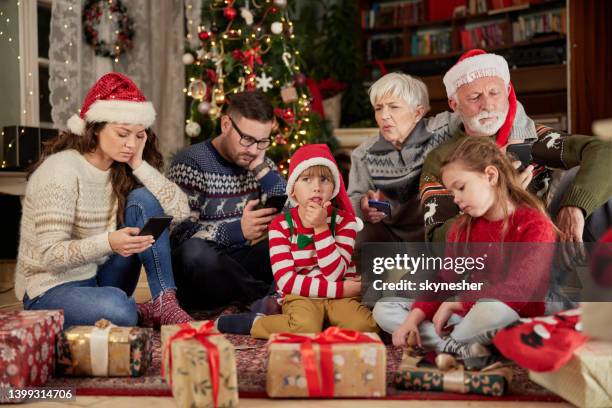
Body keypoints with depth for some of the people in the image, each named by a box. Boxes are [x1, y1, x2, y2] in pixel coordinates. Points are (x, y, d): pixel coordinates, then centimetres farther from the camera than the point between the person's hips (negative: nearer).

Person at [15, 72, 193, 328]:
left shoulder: (121, 170, 0)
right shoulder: (61, 169, -19)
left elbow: (181, 210, -10)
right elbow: (50, 255, -24)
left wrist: (139, 164, -16)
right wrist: (108, 242, -40)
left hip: (101, 278, 7)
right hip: (52, 288, -7)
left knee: (143, 199, -12)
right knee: (117, 307, -40)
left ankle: (164, 303, -18)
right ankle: (139, 314, -5)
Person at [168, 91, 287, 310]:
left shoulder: (260, 163, 11)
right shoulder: (191, 162, -7)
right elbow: (179, 232, -17)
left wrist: (260, 167, -7)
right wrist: (239, 230, -25)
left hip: (240, 262, 5)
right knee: (195, 251, -39)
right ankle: (269, 296, -27)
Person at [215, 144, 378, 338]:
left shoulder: (344, 220, -2)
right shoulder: (281, 225, -4)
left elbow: (335, 275, -13)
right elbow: (286, 281, -12)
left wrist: (321, 228, -21)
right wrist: (340, 289, -17)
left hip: (339, 295, 2)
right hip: (300, 296, -2)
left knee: (366, 326, -28)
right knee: (305, 329, -35)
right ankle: (253, 322, -11)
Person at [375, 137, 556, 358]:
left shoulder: (536, 225, -12)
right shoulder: (464, 226, 11)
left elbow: (518, 290, -22)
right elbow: (445, 280, 6)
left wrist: (455, 304, -17)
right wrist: (414, 318, -10)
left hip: (512, 317, -7)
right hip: (469, 312, 7)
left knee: (494, 310, -43)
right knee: (384, 309, -2)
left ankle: (434, 342, -13)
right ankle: (462, 349, -22)